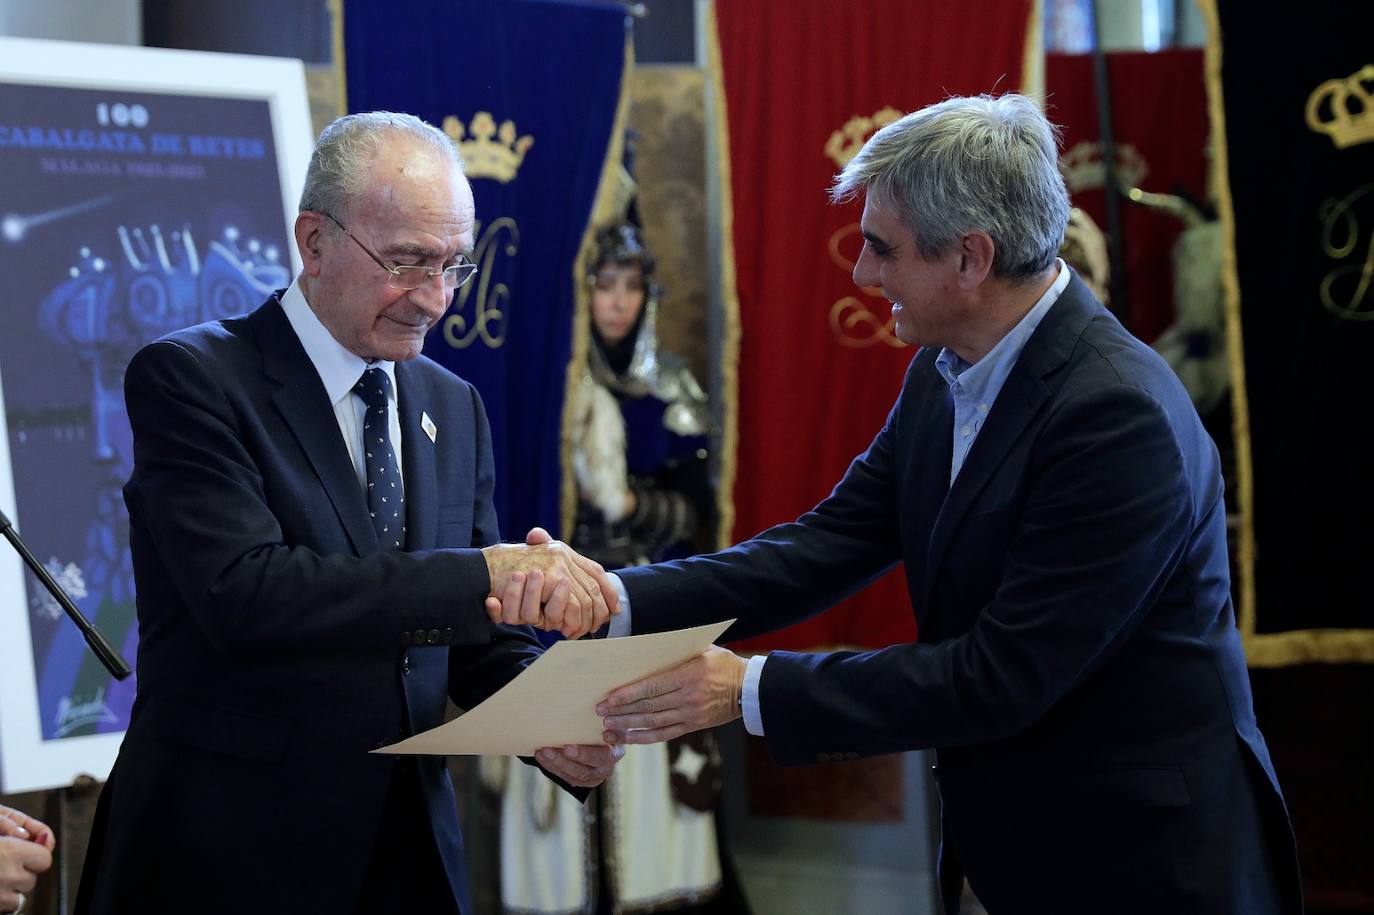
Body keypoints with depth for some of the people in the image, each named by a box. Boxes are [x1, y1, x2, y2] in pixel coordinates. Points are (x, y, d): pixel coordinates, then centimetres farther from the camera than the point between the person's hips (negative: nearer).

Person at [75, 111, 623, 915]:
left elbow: (480, 637, 12)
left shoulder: (454, 406, 10)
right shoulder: (189, 380, -10)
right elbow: (241, 591, -24)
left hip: (412, 850, 6)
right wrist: (484, 572, -28)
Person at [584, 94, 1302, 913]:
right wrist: (619, 601, -11)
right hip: (998, 843, 8)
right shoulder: (945, 373, 4)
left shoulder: (1120, 416, -24)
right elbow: (831, 546, 1)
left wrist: (752, 691, -22)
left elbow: (1000, 679, -25)